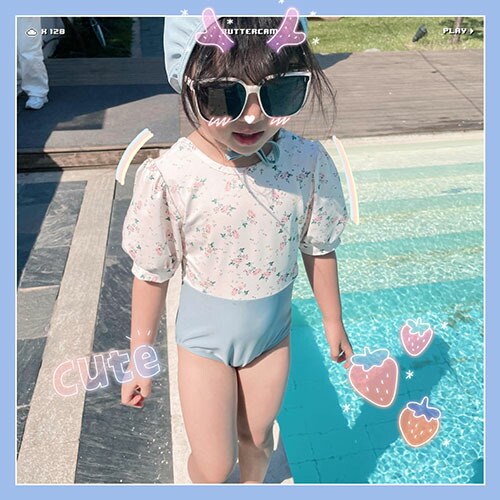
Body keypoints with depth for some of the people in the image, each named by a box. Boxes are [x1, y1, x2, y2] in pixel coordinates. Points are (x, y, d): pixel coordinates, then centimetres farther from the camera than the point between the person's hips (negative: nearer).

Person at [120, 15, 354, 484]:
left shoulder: (308, 163, -19)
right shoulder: (168, 177, -26)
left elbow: (319, 250, -4)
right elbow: (151, 276, -13)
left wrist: (333, 322, 9)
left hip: (273, 333, 3)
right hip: (204, 339, -2)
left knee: (257, 436, 25)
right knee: (214, 463, 13)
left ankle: (252, 488, 61)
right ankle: (204, 487, 53)